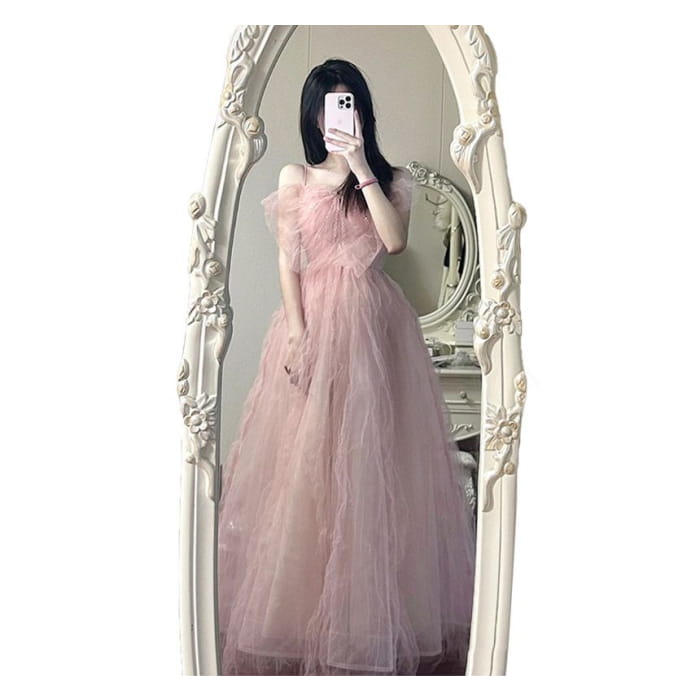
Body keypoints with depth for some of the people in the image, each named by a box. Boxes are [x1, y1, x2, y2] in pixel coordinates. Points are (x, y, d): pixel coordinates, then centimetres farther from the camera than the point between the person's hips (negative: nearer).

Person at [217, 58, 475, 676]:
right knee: (305, 460, 1)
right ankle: (301, 608, 14)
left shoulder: (392, 179, 8)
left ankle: (373, 608, 15)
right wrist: (298, 332, -10)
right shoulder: (295, 178, 8)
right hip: (313, 321, 0)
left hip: (373, 323, 0)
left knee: (372, 456, 1)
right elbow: (287, 260, 2)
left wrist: (361, 168, -12)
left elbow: (396, 240, -11)